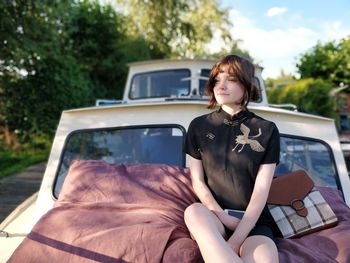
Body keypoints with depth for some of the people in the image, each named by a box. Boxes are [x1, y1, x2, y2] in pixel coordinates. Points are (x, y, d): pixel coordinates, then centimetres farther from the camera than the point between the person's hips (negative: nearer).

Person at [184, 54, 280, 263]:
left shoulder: (267, 130, 2)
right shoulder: (199, 126, 6)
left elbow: (261, 190, -6)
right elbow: (198, 181, 4)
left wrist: (235, 242, -17)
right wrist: (224, 217, -12)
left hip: (253, 220, -2)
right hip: (214, 215, 2)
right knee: (194, 211, -35)